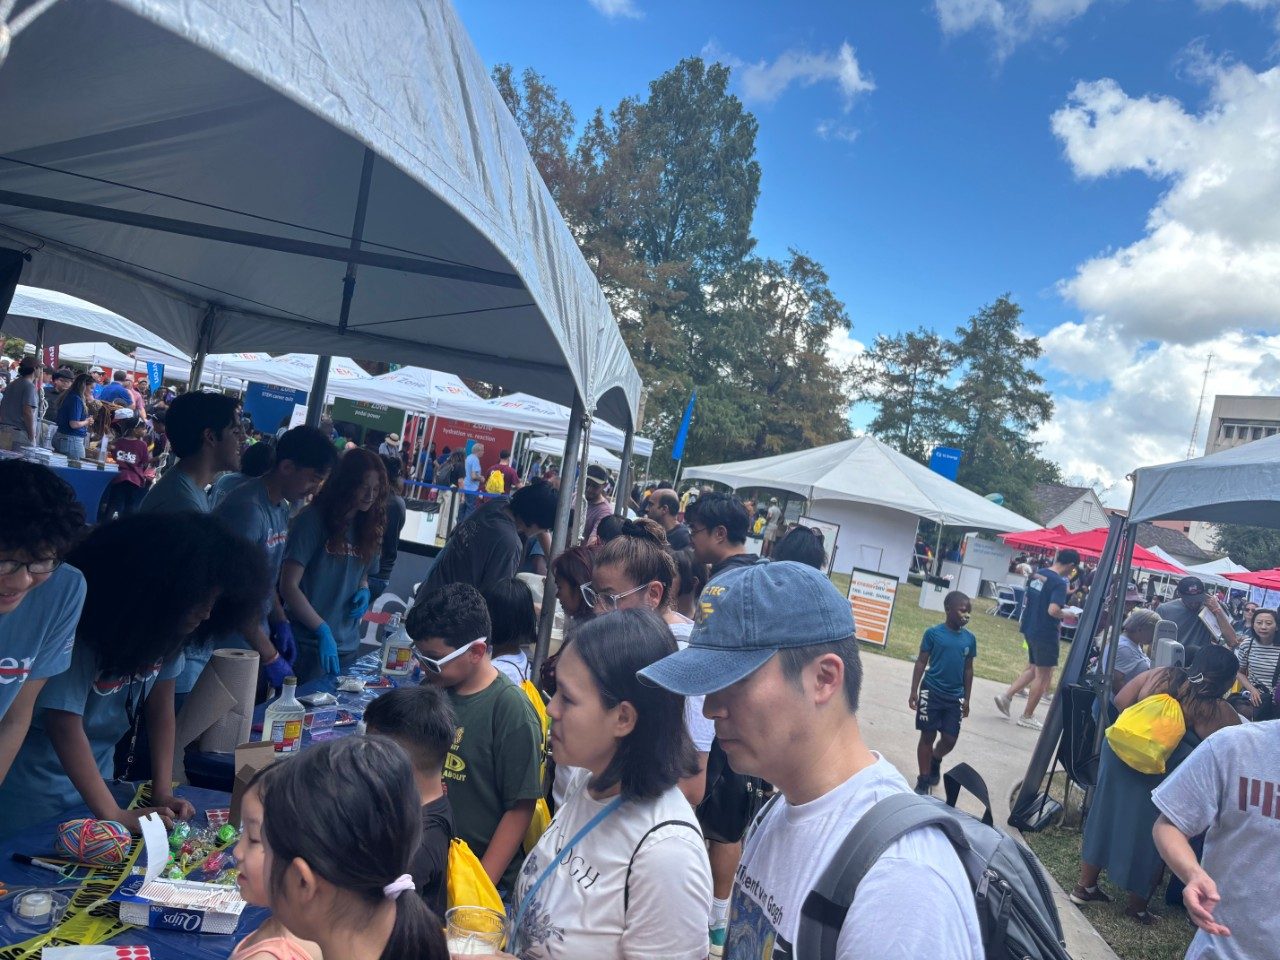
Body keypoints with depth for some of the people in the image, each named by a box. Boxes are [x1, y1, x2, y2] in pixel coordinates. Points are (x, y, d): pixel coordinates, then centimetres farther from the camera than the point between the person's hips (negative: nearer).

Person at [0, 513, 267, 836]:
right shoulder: (80, 629, -29)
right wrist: (115, 815, -28)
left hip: (100, 772, 6)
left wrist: (162, 791, -11)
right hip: (38, 783, -6)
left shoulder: (164, 627, -10)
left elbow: (161, 710, -5)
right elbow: (65, 725, -29)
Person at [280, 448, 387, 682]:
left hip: (348, 645, 6)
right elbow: (288, 586, -15)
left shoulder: (368, 528, 8)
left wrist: (364, 590, -1)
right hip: (308, 644, -6)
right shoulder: (313, 520, -11)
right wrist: (323, 631, -22)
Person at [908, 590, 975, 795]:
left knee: (950, 740, 5)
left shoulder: (970, 638, 2)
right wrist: (914, 691, -6)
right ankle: (923, 780, 18)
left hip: (955, 697, 3)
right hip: (932, 692, -3)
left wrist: (966, 699, 11)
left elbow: (968, 669, 10)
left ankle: (935, 761, 37)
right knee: (928, 736, 5)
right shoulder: (933, 633, -9)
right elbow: (921, 663, -3)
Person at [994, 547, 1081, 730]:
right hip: (1045, 633, -8)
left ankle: (1006, 695, 13)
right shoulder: (1059, 583, -19)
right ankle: (1027, 717, 12)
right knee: (1043, 675, 6)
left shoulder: (1037, 574, 6)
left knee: (1033, 669, 23)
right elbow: (1053, 610, -30)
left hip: (1030, 629, 8)